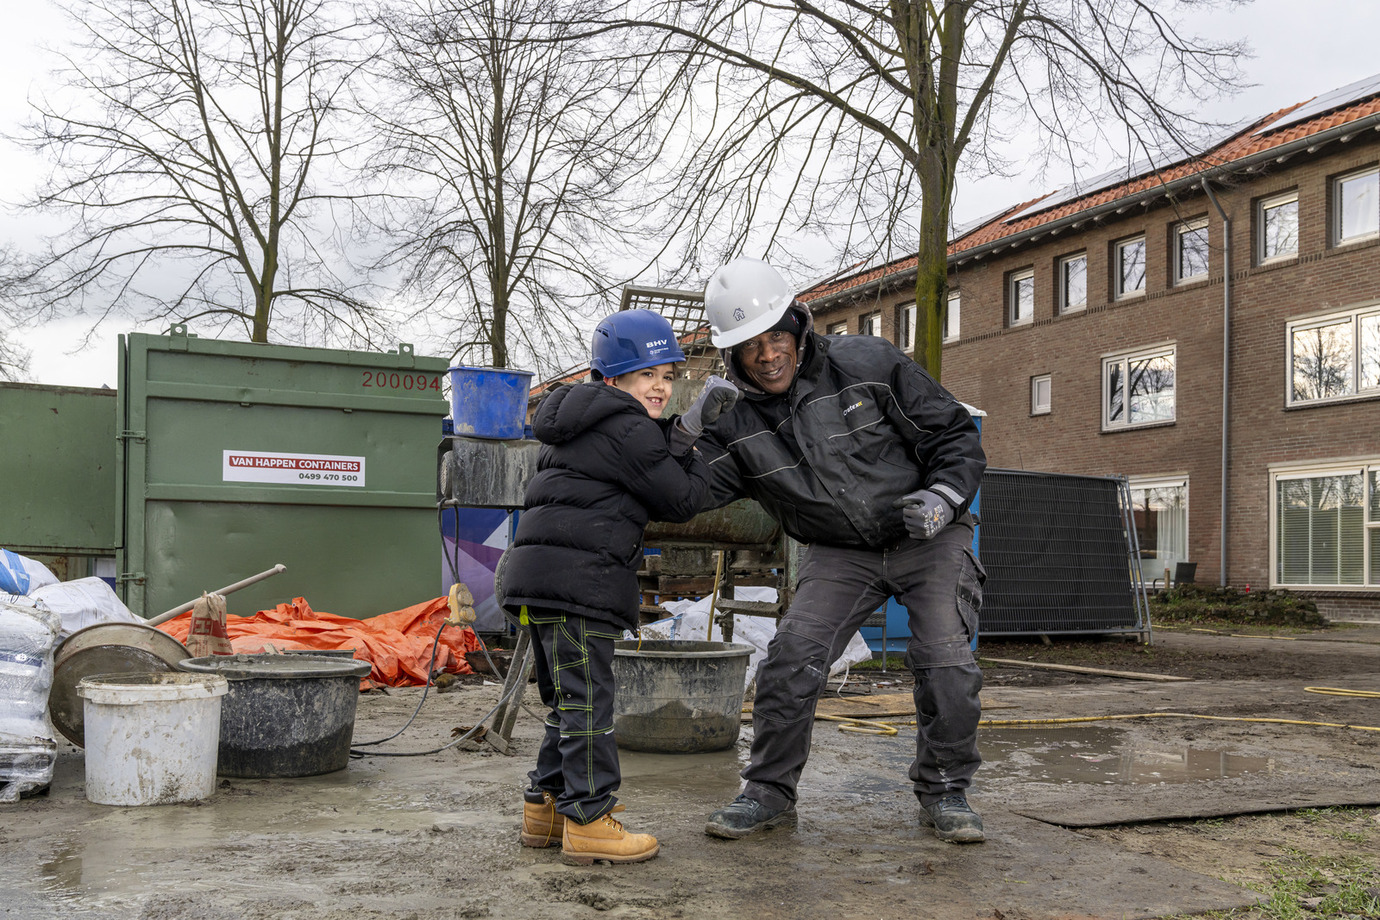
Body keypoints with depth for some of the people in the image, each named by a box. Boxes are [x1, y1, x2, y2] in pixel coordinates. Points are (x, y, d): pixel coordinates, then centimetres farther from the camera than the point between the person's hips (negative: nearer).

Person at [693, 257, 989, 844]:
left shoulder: (869, 366, -15)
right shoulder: (739, 428, -7)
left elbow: (955, 435, -9)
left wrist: (943, 498, -25)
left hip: (930, 537, -2)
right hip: (841, 553, 2)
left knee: (945, 661, -15)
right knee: (792, 658, -12)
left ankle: (944, 790, 8)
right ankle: (770, 792, 6)